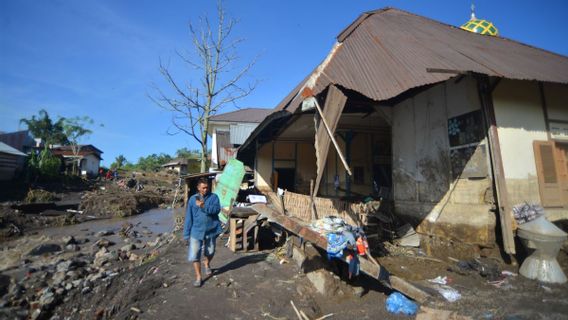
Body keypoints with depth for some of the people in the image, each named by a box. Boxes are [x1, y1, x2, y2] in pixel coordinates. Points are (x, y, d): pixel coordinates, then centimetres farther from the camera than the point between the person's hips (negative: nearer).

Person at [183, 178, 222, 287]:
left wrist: (203, 206, -32)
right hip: (196, 231, 0)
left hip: (211, 231, 0)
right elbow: (189, 218, 0)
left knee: (210, 252, 18)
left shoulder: (213, 197, -5)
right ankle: (198, 277, 14)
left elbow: (216, 209, -22)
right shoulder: (192, 199, -2)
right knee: (194, 255, -3)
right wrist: (187, 234, -1)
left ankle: (207, 264, 50)